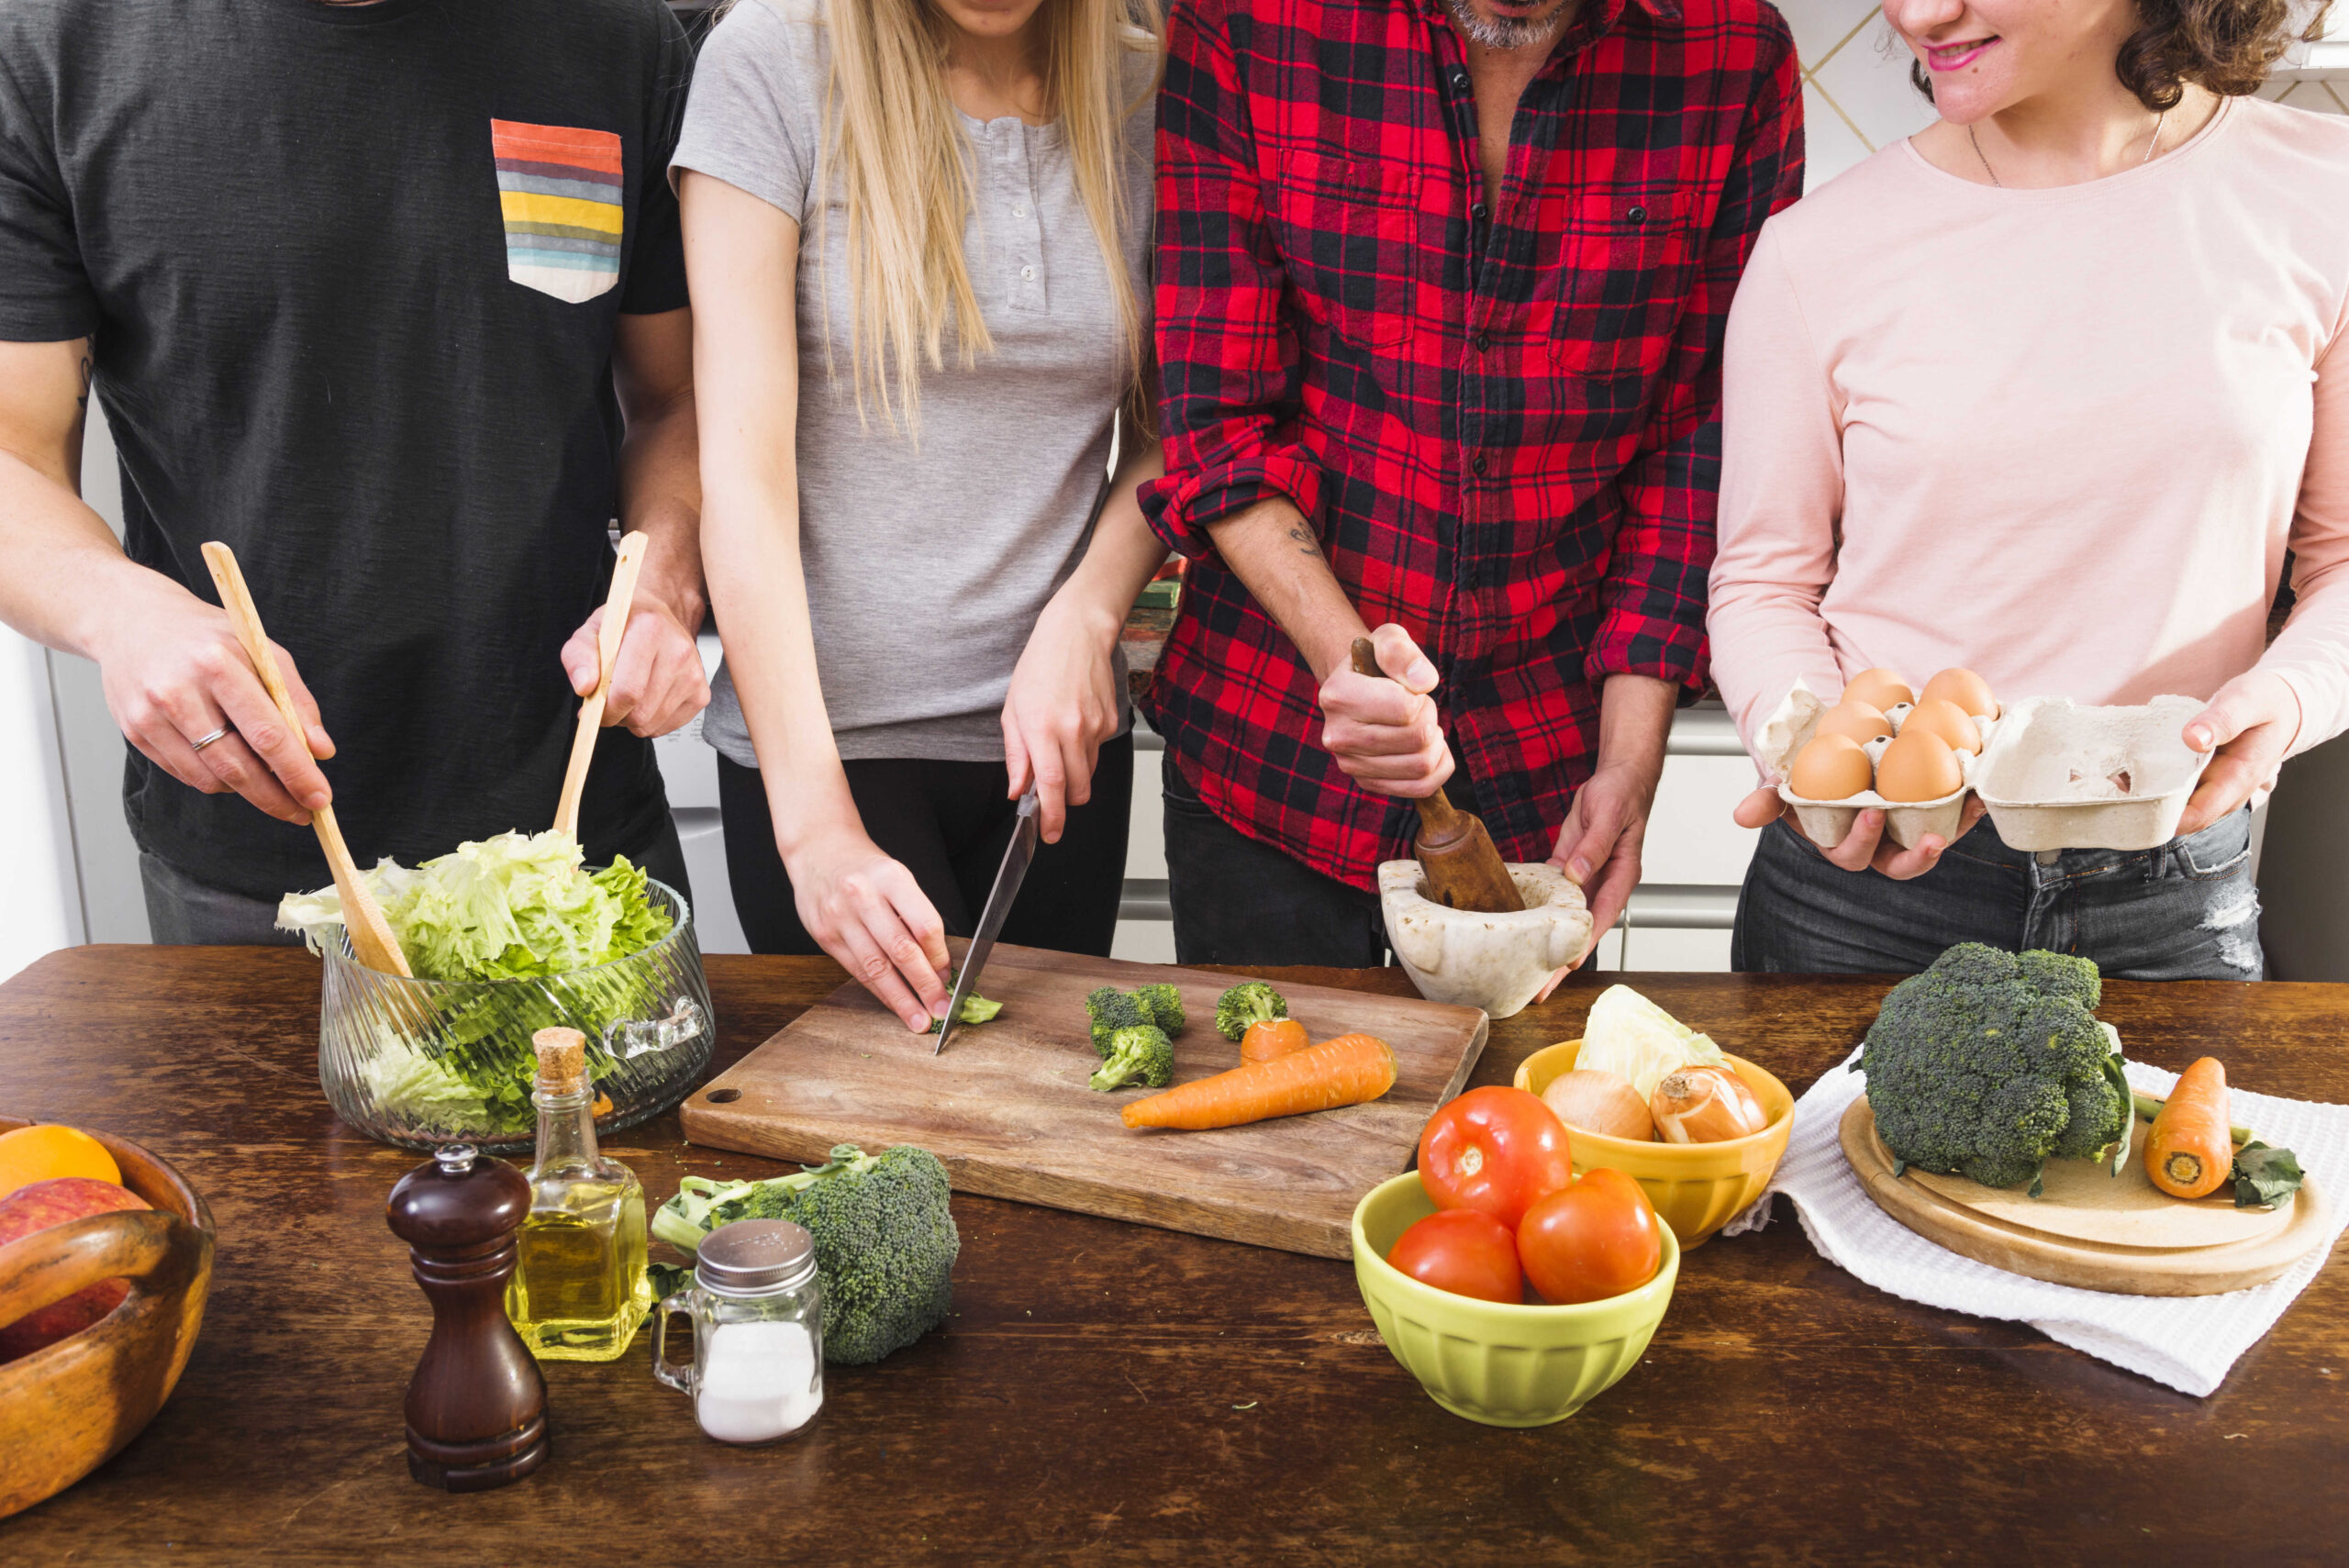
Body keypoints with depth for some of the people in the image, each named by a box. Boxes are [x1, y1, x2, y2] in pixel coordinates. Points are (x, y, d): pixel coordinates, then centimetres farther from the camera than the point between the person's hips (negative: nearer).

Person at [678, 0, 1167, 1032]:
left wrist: (1083, 619, -11)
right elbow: (743, 458, -15)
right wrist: (813, 820, -22)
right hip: (826, 728, -3)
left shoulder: (1147, 93, 1)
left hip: (1060, 731, 4)